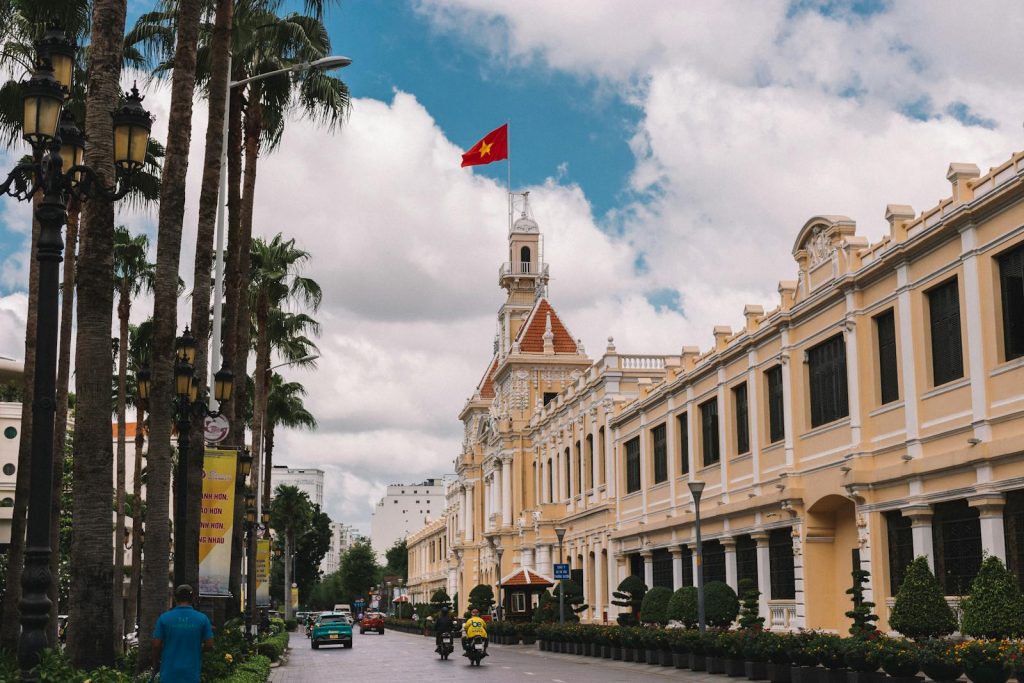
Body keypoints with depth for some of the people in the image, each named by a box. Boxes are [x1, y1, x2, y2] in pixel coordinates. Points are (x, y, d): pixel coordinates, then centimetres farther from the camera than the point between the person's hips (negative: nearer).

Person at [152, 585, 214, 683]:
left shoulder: (164, 618, -5)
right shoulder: (202, 619, -4)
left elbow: (156, 645, -4)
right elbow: (209, 645, -2)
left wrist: (156, 659, 16)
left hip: (169, 675, 0)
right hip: (191, 675, 0)